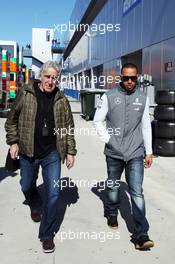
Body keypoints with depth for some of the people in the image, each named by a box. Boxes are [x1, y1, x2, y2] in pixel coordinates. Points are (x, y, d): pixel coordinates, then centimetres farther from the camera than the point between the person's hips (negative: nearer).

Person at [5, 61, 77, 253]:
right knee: (27, 187, 20)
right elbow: (12, 120, 3)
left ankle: (47, 234, 14)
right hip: (28, 152, 1)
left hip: (52, 154, 0)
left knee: (53, 193, -3)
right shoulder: (25, 94, -5)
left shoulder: (61, 100, -1)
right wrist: (13, 142, -2)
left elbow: (69, 128, 5)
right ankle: (35, 206, 56)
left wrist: (71, 151, 4)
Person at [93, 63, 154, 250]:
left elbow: (146, 126, 7)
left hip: (135, 154, 0)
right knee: (113, 186, 18)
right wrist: (107, 139, -7)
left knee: (137, 192, -5)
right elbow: (97, 120, 3)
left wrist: (149, 152, 6)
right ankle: (111, 214, 44)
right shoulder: (109, 96, -3)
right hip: (114, 153, 0)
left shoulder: (143, 98, 3)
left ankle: (141, 235, -2)